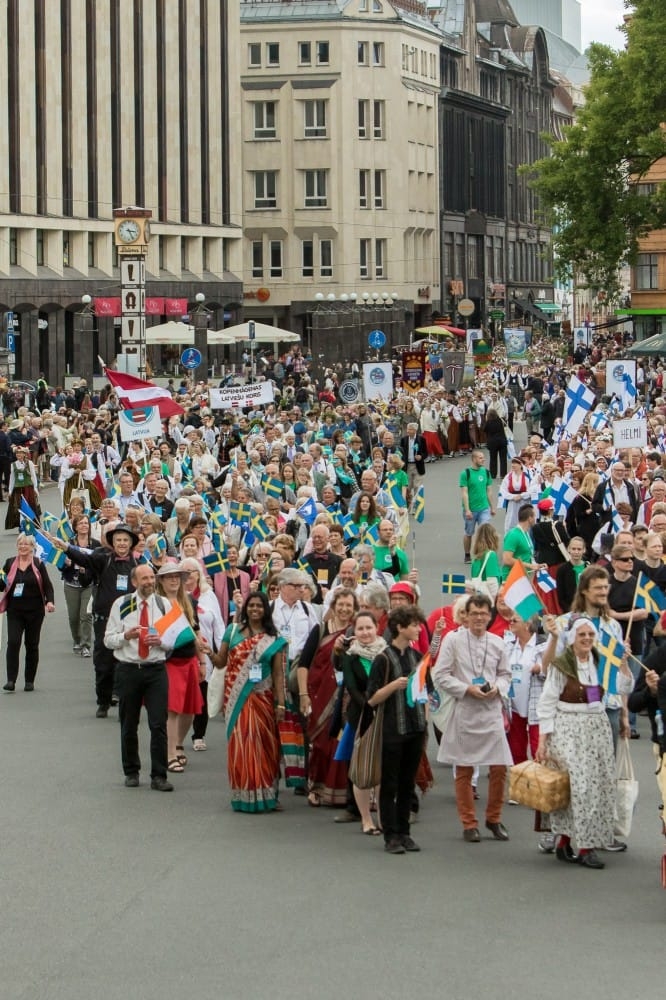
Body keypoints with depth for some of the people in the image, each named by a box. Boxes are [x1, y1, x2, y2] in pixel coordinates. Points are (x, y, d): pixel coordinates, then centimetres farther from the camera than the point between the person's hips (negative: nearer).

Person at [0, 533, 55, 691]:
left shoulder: (38, 564, 0)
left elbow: (47, 585, 0)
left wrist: (49, 601, -16)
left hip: (34, 611, -1)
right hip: (14, 611, 1)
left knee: (32, 645, 6)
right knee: (13, 642, -13)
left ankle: (30, 681, 16)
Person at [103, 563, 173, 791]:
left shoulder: (164, 605, 7)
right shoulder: (121, 605, 3)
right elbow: (108, 640, 3)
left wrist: (161, 641, -12)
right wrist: (126, 636, -16)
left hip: (156, 669, 0)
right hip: (128, 668, 0)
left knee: (159, 725, -7)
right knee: (129, 725, 9)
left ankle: (159, 776, -3)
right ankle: (131, 772, 22)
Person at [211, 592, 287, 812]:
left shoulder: (273, 639, 5)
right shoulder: (233, 631, 6)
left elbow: (278, 674, 2)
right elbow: (221, 662, 7)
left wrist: (281, 703, -3)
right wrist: (209, 653, -14)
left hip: (261, 699, 0)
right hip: (236, 699, 0)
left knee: (262, 745, -1)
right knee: (238, 744, 0)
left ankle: (262, 796, 5)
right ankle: (242, 796, 4)